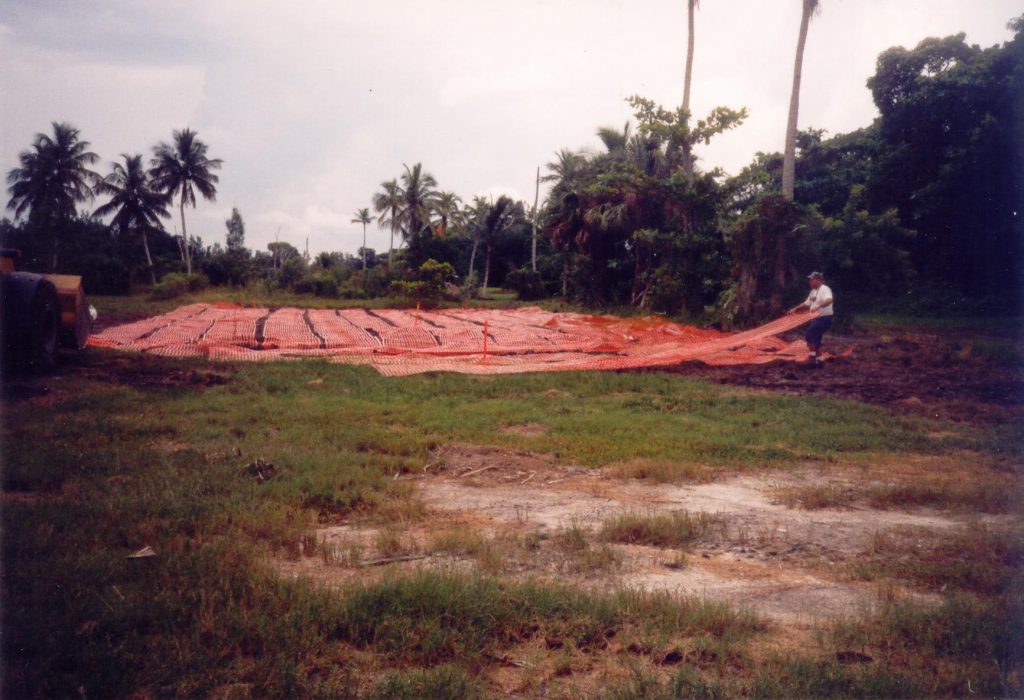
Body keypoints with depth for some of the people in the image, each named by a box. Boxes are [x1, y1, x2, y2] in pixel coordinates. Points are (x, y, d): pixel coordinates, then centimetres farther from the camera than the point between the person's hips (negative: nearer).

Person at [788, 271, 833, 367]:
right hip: (817, 318, 10)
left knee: (809, 335, -15)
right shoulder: (814, 291, 14)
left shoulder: (825, 289, -16)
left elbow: (829, 300, -36)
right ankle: (819, 360, 17)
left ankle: (812, 358, -10)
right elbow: (806, 303, 25)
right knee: (815, 339, 11)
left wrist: (818, 306, -50)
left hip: (824, 318, -10)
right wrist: (795, 309, 20)